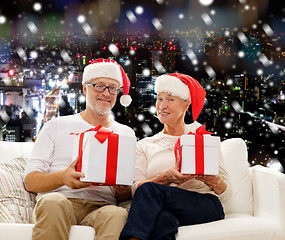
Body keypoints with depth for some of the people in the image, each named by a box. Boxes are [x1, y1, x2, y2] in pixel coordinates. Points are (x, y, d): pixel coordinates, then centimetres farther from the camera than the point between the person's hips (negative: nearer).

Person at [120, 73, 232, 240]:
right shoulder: (144, 145, 21)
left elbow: (226, 194, 11)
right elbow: (136, 188, 4)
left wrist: (213, 180, -12)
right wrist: (166, 178, -15)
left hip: (207, 206, 0)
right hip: (166, 209, 1)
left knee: (149, 189, -30)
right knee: (163, 219, -39)